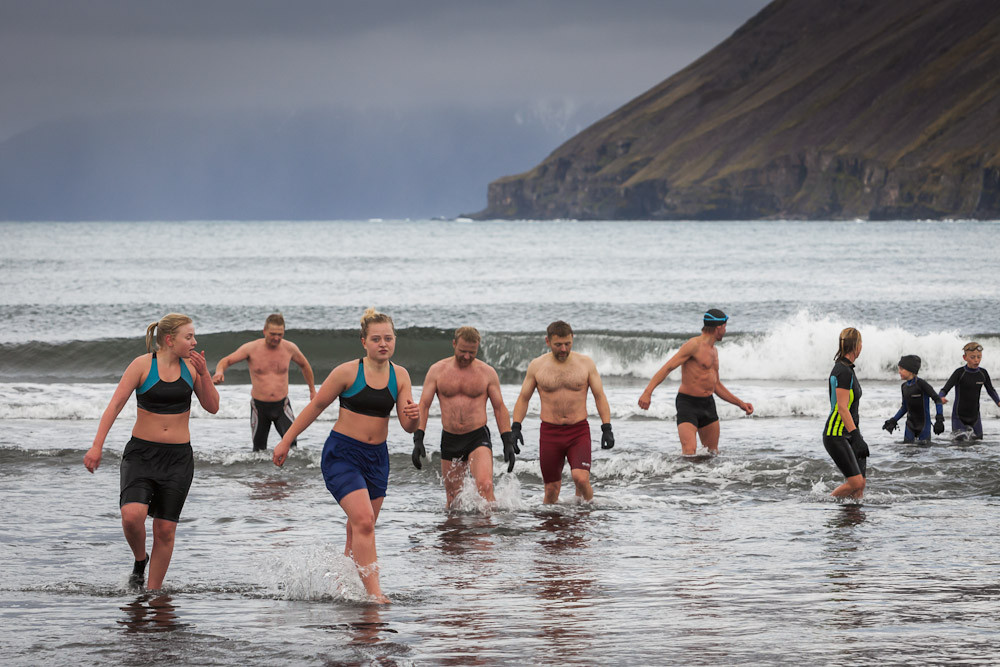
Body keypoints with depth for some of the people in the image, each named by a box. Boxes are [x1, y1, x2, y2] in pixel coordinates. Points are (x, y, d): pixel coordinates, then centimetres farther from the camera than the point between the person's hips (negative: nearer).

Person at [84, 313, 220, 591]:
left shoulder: (190, 367, 4)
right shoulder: (142, 365, -7)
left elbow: (212, 407, 7)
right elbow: (115, 405, -10)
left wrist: (204, 374, -9)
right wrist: (97, 446, -18)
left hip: (178, 456, 3)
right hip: (141, 453, -3)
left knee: (165, 530, 0)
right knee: (132, 515, -23)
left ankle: (154, 591, 13)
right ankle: (140, 560, 7)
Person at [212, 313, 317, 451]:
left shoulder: (289, 348, -3)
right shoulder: (251, 348, -10)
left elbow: (304, 365, 17)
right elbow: (226, 361, -9)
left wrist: (312, 390, 24)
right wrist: (219, 372, -33)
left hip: (282, 405, 0)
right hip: (259, 406, 0)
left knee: (291, 443, -21)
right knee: (259, 450, 8)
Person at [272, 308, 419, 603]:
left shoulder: (400, 376, 3)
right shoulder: (348, 372, -10)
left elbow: (408, 427, 1)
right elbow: (316, 406, 1)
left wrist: (413, 417, -23)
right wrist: (286, 441, 3)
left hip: (377, 457, 5)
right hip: (342, 454, -5)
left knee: (359, 530, 9)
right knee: (363, 519, -19)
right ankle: (374, 593, -22)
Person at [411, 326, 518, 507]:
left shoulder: (487, 372, 2)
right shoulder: (437, 370, 3)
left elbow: (499, 408, 7)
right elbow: (423, 405, 2)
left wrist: (508, 442, -1)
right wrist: (418, 440, -9)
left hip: (478, 438, -2)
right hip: (450, 441, 2)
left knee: (485, 486, -24)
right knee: (452, 497, 8)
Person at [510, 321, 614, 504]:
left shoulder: (586, 363, 2)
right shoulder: (537, 365, 3)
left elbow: (600, 397, 6)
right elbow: (523, 398, 10)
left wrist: (607, 428, -3)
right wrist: (515, 427, -2)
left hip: (579, 432, -1)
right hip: (550, 432, 1)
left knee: (581, 478, -20)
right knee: (551, 489, 2)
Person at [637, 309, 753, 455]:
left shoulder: (713, 351, 17)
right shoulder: (694, 345, -12)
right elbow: (667, 367, -20)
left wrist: (740, 404, 22)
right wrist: (647, 392, -32)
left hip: (708, 405, 9)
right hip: (687, 404, -9)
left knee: (712, 454, 12)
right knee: (689, 452, -22)